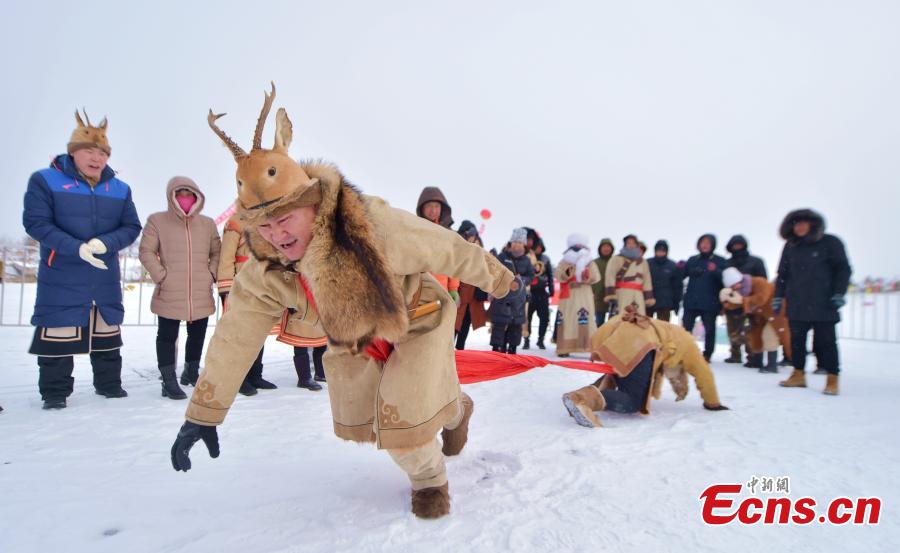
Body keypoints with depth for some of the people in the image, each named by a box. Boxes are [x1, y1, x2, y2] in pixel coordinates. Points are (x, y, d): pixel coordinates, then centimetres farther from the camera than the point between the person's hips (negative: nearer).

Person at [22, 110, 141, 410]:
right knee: (58, 332, 0)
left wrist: (105, 243, -17)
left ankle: (109, 383, 25)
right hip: (61, 278, -3)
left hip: (106, 278, 4)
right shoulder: (45, 180, -4)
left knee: (107, 332, 12)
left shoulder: (120, 189, 6)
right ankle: (55, 391, 14)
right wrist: (77, 248, -22)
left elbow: (131, 227, 4)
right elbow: (36, 223, -10)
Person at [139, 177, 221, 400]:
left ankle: (191, 371, 36)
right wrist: (161, 276, -11)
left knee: (198, 335, 16)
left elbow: (217, 252, 14)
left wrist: (212, 274, 0)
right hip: (169, 295, -3)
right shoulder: (157, 220, -1)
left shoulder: (208, 223, 9)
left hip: (202, 295, 4)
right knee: (167, 336, 2)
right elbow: (146, 252, -2)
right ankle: (169, 381, 11)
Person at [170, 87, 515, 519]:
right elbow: (234, 339, -12)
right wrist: (203, 414, -9)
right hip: (354, 341, 6)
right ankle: (453, 410, 43)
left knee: (403, 425, -14)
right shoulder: (264, 272, -22)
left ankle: (430, 479, 25)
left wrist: (494, 277, -7)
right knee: (357, 424, 15)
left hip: (416, 322, -5)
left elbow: (446, 250, -24)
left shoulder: (375, 227, -39)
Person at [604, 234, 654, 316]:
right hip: (621, 296, -5)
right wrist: (611, 295, -17)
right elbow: (610, 277, -6)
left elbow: (647, 281, 20)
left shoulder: (642, 262, 21)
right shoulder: (617, 259, 4)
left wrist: (649, 298, 12)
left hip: (638, 297, 5)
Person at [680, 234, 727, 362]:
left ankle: (707, 354, 14)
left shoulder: (719, 261, 2)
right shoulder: (692, 260, 12)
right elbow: (683, 274, 15)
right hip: (691, 301, 3)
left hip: (710, 303, -3)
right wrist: (680, 268, -6)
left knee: (709, 329, 4)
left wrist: (716, 271, -27)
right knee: (686, 327, 2)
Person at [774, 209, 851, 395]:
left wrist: (839, 293, -9)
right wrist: (778, 296, 10)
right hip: (796, 305, 4)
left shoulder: (830, 242, -1)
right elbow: (783, 273, 14)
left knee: (825, 341, 1)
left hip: (823, 305, -4)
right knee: (797, 340, 8)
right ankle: (798, 375, 19)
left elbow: (843, 269, -1)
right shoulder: (790, 246, 11)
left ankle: (832, 379, 11)